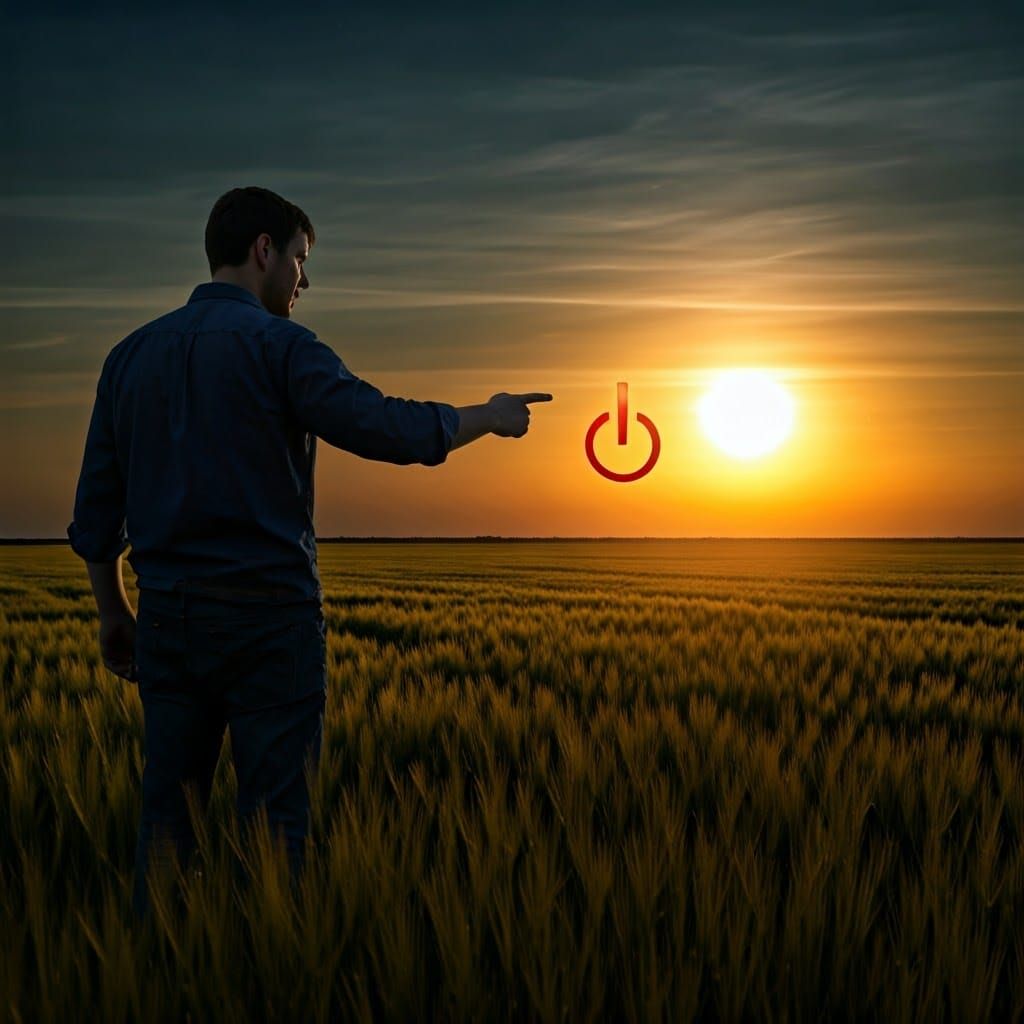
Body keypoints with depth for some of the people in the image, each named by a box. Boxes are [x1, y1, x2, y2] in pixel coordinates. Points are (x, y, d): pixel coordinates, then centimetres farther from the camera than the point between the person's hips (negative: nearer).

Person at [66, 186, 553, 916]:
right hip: (269, 612, -6)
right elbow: (385, 428, -18)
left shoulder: (131, 355, 11)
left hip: (169, 615, 6)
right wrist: (486, 417, -1)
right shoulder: (277, 344, -7)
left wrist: (114, 615, 22)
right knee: (275, 817, 2)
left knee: (168, 813, 11)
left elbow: (96, 508, 13)